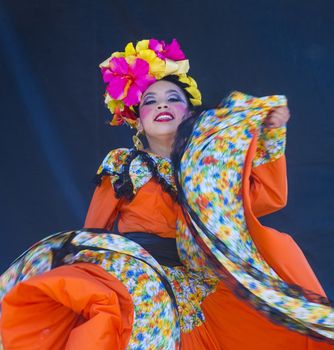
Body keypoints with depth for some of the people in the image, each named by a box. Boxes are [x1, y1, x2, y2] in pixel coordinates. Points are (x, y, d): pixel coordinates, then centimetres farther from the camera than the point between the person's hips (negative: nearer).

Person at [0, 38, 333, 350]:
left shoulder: (209, 167, 13)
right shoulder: (121, 166, 12)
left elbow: (268, 196, 3)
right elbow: (96, 231, 11)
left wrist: (271, 136, -1)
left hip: (188, 283, 3)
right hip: (130, 268, -3)